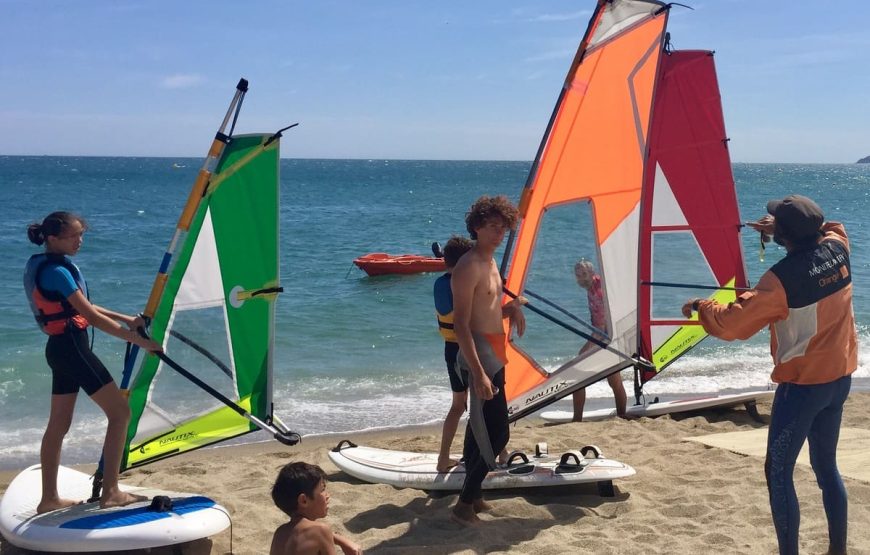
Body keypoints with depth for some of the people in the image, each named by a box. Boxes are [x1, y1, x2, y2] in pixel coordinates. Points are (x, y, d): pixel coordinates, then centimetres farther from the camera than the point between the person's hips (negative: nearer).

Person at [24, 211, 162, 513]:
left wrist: (127, 319, 13)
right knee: (120, 411, -4)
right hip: (72, 346, -10)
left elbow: (80, 306, 17)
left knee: (58, 424, 13)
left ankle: (49, 498, 19)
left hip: (59, 348, 10)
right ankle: (110, 492, -2)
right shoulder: (56, 270, -19)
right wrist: (140, 341, -17)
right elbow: (92, 316, -21)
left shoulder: (41, 264, 12)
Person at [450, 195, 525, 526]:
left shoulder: (490, 263, 13)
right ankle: (464, 504, -2)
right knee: (497, 433, -10)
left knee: (479, 427, 16)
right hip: (479, 356, -10)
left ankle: (473, 494, 27)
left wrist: (510, 308, 1)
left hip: (494, 355, 10)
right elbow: (461, 324, -23)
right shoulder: (468, 267, -17)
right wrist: (478, 373, -28)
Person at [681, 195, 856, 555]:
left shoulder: (782, 278, -23)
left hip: (802, 383, -7)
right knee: (826, 466, 19)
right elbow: (830, 228, 22)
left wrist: (699, 305, -4)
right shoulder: (837, 249, -5)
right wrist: (782, 227, 18)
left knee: (778, 472, 3)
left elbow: (731, 324, -22)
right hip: (840, 377, 7)